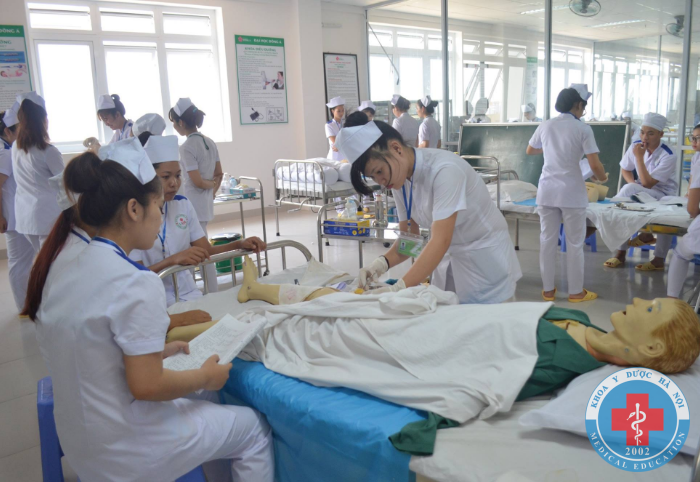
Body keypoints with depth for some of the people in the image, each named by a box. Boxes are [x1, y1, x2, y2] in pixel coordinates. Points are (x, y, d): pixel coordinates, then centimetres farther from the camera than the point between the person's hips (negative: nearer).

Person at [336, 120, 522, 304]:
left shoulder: (444, 170, -27)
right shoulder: (401, 180, -5)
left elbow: (440, 241, -34)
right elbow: (409, 238, -3)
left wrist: (398, 288, -41)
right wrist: (382, 263, -23)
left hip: (485, 260, -6)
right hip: (450, 260, 6)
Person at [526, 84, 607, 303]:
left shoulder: (545, 125, 5)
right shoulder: (583, 129, -8)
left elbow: (530, 151, 22)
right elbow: (595, 165, -12)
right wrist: (603, 178, 9)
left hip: (547, 191, 4)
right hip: (572, 193, -4)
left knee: (547, 240, 10)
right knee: (574, 243, 7)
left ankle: (548, 290, 18)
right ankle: (576, 292, 17)